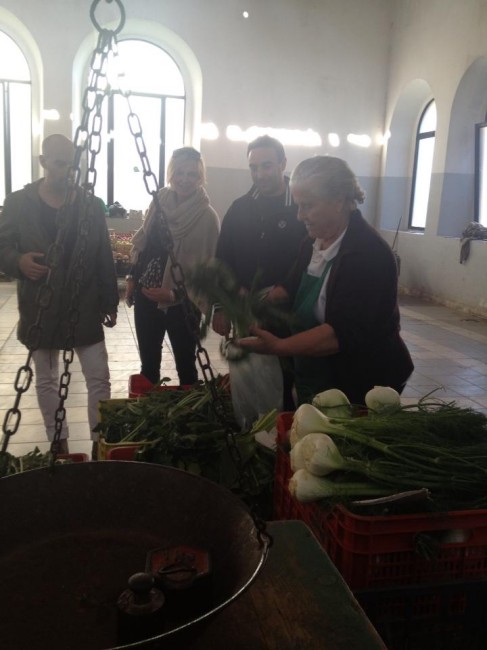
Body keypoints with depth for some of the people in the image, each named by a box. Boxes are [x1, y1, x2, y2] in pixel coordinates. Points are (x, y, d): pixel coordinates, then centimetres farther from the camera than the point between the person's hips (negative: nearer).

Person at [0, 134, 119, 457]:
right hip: (40, 308, 0)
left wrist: (110, 301, 4)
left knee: (99, 378, 1)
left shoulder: (91, 205, 0)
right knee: (46, 381, 11)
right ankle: (59, 443, 29)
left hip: (85, 308, 0)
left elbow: (104, 258, 4)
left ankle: (100, 441, 17)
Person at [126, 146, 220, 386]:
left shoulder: (207, 216, -13)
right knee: (148, 363, 17)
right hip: (146, 295, 5)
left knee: (185, 366, 10)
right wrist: (132, 277, 10)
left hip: (182, 303, -5)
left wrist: (176, 294, -20)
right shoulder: (159, 200, 2)